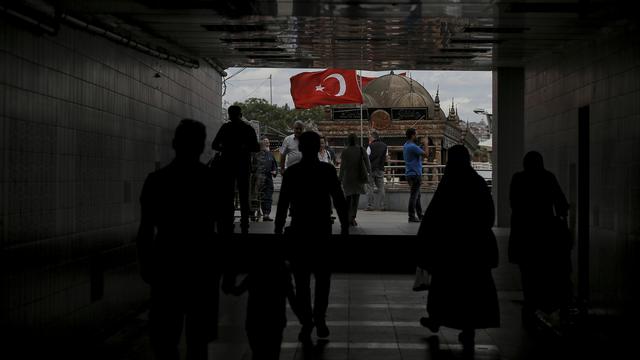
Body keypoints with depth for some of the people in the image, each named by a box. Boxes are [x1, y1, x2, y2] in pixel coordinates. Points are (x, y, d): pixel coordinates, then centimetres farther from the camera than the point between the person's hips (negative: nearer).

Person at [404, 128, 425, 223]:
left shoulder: (406, 146, 12)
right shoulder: (412, 146, -18)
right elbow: (425, 154, -12)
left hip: (410, 173, 10)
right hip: (415, 173, -10)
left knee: (417, 195, 15)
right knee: (414, 196, -5)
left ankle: (420, 215, 21)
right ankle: (411, 217, -3)